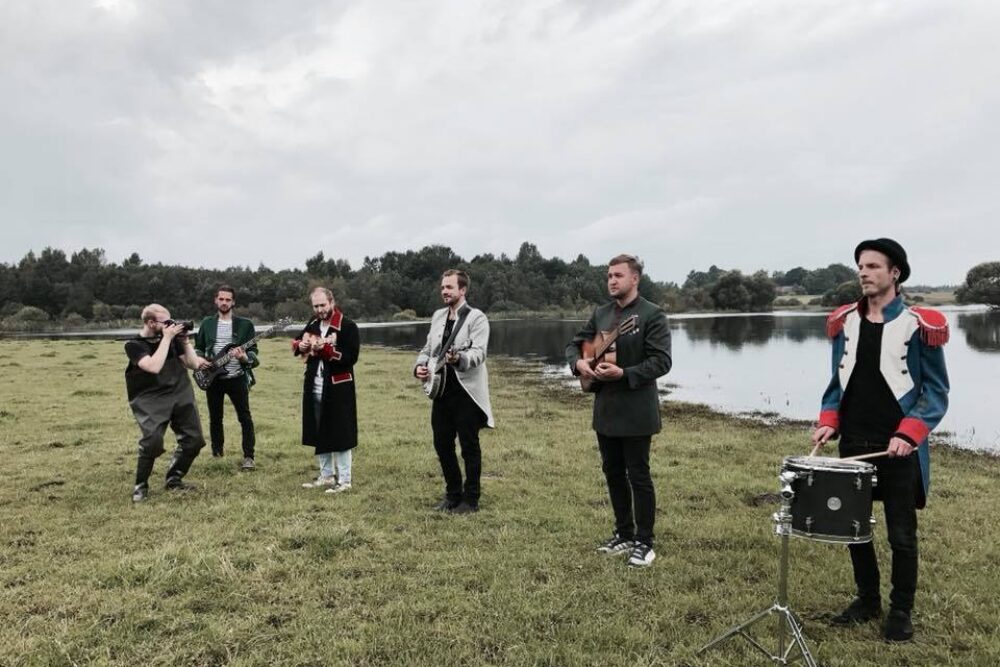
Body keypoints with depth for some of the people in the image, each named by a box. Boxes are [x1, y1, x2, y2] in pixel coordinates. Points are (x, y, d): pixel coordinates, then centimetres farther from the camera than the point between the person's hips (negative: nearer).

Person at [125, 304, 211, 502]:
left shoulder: (173, 339, 7)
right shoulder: (134, 345, -7)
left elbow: (194, 364, 7)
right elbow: (154, 367, -25)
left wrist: (184, 340, -3)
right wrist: (166, 338, -20)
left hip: (181, 395, 5)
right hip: (150, 400, -5)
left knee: (194, 439, 0)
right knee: (152, 441, -24)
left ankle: (174, 479, 21)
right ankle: (141, 486, -2)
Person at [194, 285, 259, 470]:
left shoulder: (245, 324, 1)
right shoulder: (206, 323, 8)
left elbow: (253, 351, -1)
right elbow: (198, 348, 16)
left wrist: (245, 357, -22)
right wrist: (199, 359, -4)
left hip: (237, 378, -2)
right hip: (213, 378, 3)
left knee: (245, 417, -6)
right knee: (215, 418, 11)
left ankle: (248, 457, -2)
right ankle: (217, 454, 26)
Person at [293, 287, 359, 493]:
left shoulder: (347, 326, -11)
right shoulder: (312, 325, 11)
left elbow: (351, 357, -18)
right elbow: (296, 343, 22)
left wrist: (325, 349, -24)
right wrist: (300, 345, -1)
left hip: (337, 389, -7)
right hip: (314, 388, 7)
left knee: (340, 435, -2)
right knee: (320, 434, 14)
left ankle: (344, 480, 7)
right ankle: (326, 475, 27)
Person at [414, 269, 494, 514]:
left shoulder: (476, 317, -6)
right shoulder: (438, 316, 15)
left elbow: (478, 352, -18)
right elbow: (428, 348, 19)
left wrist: (459, 358, -38)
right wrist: (420, 365, -1)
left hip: (466, 391, -6)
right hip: (441, 390, 6)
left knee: (469, 446, 3)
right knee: (442, 444, 11)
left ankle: (471, 499, 15)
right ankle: (453, 494, 27)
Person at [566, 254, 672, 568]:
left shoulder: (652, 315, -10)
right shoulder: (601, 313, 10)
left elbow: (661, 361, -16)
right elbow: (575, 343, 17)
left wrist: (623, 373, -25)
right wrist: (578, 362, -6)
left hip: (635, 410, -7)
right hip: (605, 407, 7)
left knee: (638, 476, 1)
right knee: (613, 472, 14)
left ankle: (644, 543, 13)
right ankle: (624, 534, 28)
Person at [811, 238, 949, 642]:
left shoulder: (920, 324, -8)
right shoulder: (844, 322, 5)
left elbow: (936, 391, -6)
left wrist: (908, 433, -18)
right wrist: (829, 421, -2)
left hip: (898, 447, -4)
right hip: (853, 443, 4)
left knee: (901, 535, 7)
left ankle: (901, 611, 24)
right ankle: (867, 599, 31)